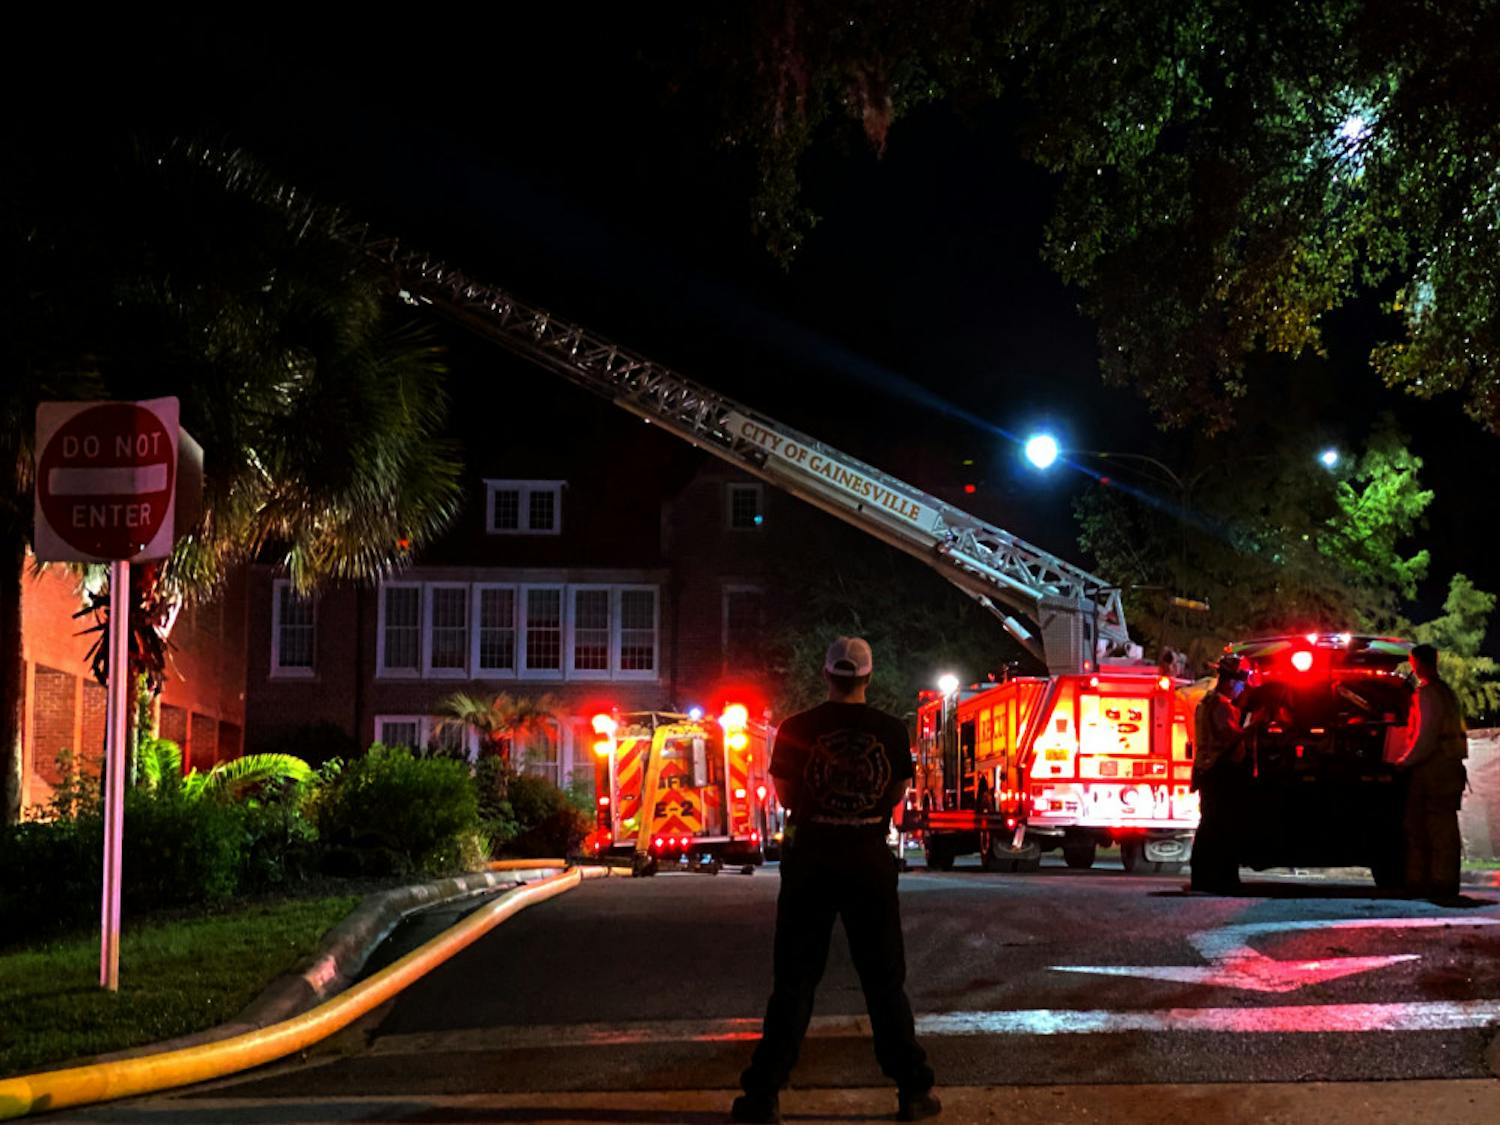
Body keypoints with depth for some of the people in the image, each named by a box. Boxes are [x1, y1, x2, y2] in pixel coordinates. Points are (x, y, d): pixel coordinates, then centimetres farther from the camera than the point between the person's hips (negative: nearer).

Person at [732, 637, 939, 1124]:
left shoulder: (796, 730, -6)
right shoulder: (891, 730, -4)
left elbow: (786, 797, 3)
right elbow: (898, 794, 7)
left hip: (811, 863, 0)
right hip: (871, 863, 0)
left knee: (794, 980, 6)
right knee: (885, 980, 10)